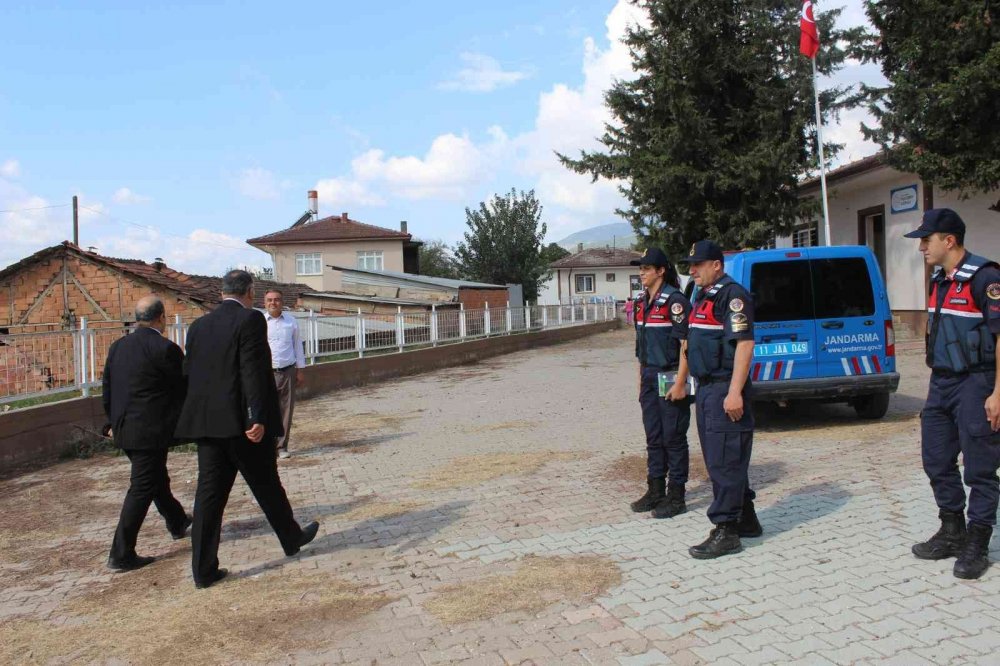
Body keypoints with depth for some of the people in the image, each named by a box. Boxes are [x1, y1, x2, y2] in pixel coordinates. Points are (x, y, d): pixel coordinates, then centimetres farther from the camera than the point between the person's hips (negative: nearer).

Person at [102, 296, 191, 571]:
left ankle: (177, 523, 44)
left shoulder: (118, 346, 6)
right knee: (142, 489, 0)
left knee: (157, 478, 24)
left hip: (124, 428, 8)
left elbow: (107, 388, 13)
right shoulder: (165, 349, -17)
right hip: (151, 431, -8)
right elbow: (186, 386, -9)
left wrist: (113, 422, 23)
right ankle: (121, 554, 3)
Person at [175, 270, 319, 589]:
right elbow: (253, 371, -18)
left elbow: (189, 374, 14)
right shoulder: (250, 319, -10)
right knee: (266, 486, 11)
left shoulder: (199, 326, 11)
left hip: (207, 423, 6)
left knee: (209, 493, 7)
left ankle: (204, 569, 10)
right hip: (243, 423, -5)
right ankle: (292, 539, 31)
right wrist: (258, 418, -20)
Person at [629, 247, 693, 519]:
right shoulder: (641, 303, 12)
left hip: (670, 377, -8)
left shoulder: (674, 300, -13)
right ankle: (655, 491, 25)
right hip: (649, 377, 8)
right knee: (653, 436, 14)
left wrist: (680, 383, -19)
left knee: (673, 437, 1)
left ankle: (676, 497, 11)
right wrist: (641, 379, 16)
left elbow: (686, 344, -16)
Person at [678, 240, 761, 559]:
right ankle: (746, 520, 28)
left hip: (725, 391, -10)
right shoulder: (703, 297, 19)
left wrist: (735, 392, -25)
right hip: (706, 389, 10)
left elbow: (744, 344, -20)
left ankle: (726, 531, 0)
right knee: (718, 459, 16)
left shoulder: (732, 295, -13)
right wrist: (681, 379, 22)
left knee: (724, 461, -6)